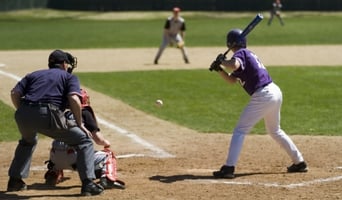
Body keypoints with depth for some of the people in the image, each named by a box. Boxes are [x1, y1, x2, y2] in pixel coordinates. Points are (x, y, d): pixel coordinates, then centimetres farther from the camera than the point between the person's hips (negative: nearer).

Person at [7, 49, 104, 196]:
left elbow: (15, 93, 14)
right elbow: (74, 99, -2)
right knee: (84, 141, 8)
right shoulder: (69, 77, 18)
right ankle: (88, 183, -7)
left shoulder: (34, 75, 29)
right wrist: (80, 125, 6)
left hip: (24, 114, 5)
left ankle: (14, 181, 37)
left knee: (27, 141, 39)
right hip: (48, 116, -5)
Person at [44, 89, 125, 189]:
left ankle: (52, 175, 25)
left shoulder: (65, 115, 22)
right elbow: (98, 139, 0)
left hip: (55, 158, 6)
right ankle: (107, 179, -20)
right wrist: (106, 143, 22)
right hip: (74, 158, -6)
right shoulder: (86, 113, 6)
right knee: (107, 155, 7)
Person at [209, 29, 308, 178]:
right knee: (275, 131, 27)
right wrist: (219, 69, 9)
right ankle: (299, 162, 31)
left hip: (263, 96, -9)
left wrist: (222, 61, -12)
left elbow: (234, 65, -32)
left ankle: (229, 168, -12)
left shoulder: (241, 53, -7)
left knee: (240, 130, -6)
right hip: (275, 92, 9)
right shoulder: (248, 54, 21)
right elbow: (232, 80, 24)